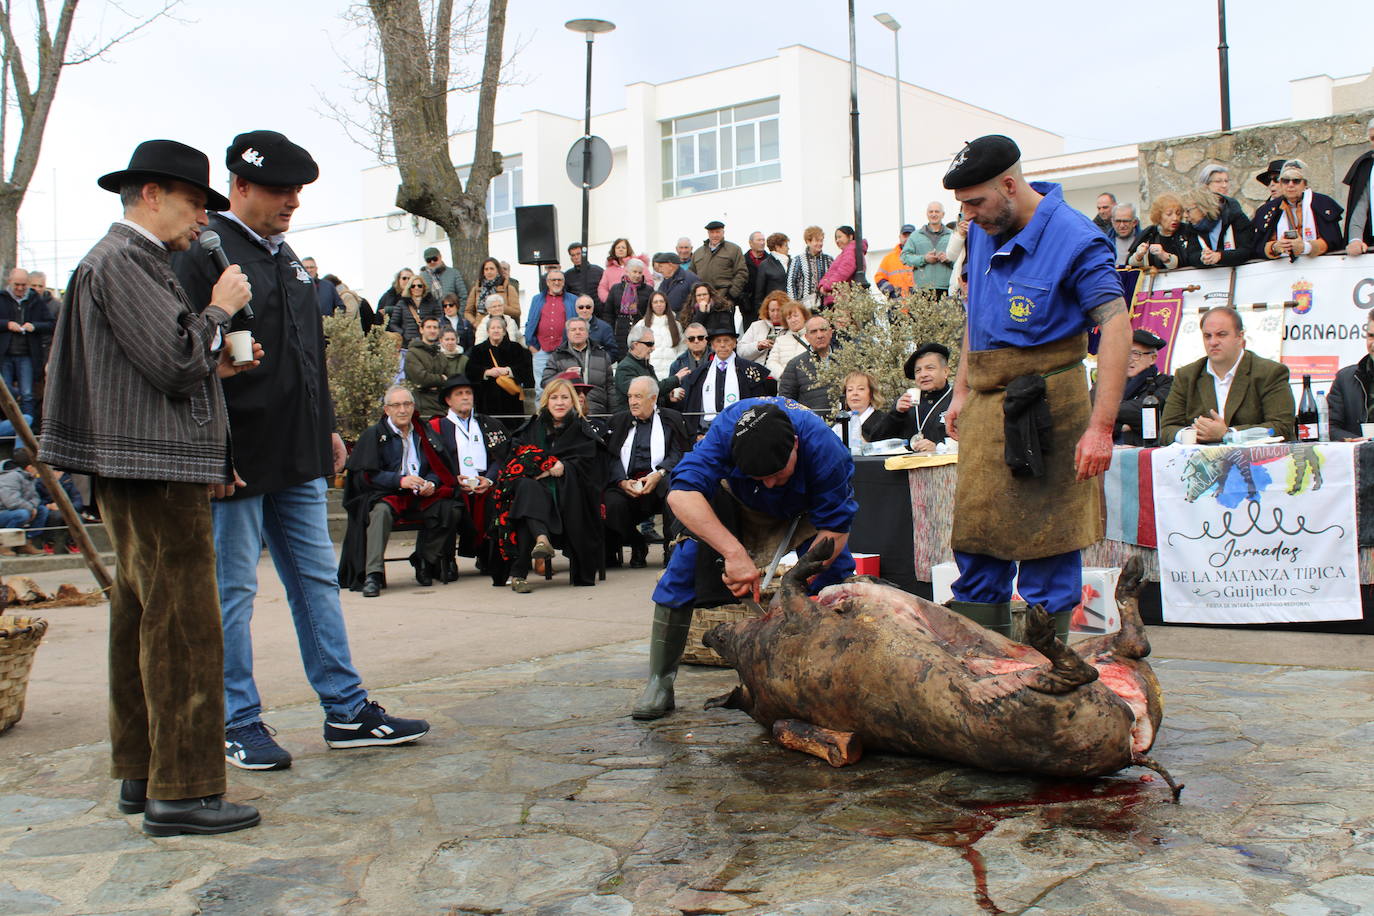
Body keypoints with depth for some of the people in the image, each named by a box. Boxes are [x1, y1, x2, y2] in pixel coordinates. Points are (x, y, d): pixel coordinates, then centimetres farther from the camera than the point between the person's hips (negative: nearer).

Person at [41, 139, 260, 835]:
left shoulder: (137, 261, 21)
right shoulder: (121, 261, -11)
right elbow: (176, 363, -19)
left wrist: (215, 364, 10)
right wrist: (219, 311, -5)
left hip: (140, 474, 11)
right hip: (154, 472, -11)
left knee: (141, 621, 13)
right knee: (183, 628, -9)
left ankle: (141, 775, 22)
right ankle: (182, 792, -4)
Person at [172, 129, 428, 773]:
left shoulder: (284, 255, 17)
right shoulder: (202, 253, -10)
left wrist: (327, 429, 21)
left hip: (298, 456, 8)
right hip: (236, 457, -8)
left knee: (317, 580, 11)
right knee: (232, 591, 3)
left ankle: (347, 712, 19)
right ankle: (237, 724, 15)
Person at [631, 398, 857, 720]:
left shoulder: (825, 448, -39)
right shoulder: (726, 430, -41)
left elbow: (835, 529, -31)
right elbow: (681, 493, -50)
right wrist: (734, 552, -60)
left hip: (803, 509, 1)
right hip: (734, 499, 0)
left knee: (836, 573, -18)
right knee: (685, 565, -15)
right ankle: (659, 681, -7)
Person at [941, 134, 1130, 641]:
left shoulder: (1075, 239, -12)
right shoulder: (982, 232, 11)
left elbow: (1116, 327, -17)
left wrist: (1100, 427, -23)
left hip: (1046, 404, -7)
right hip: (986, 405, 7)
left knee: (1046, 540, -2)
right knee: (973, 537, 10)